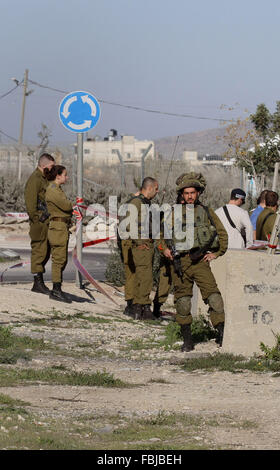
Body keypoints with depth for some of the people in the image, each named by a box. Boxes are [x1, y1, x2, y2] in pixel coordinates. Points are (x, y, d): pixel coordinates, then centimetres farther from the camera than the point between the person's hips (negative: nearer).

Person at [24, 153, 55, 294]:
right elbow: (30, 202, -18)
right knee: (39, 252, -7)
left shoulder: (44, 179, 19)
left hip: (46, 222, 10)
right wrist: (36, 219, -19)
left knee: (45, 252, 12)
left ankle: (38, 283, 18)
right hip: (39, 223, -10)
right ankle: (38, 283, -4)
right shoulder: (35, 179, -12)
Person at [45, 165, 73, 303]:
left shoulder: (58, 189, 18)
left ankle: (56, 290, 15)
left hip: (63, 228, 10)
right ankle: (56, 291, -6)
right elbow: (66, 205, -19)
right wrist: (71, 205, 1)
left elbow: (66, 207, 18)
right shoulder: (52, 190, -13)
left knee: (62, 260, 11)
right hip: (58, 226, -10)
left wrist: (70, 206, -3)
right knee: (59, 259, -8)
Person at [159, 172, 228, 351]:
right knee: (183, 300, 3)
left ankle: (222, 333, -15)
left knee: (212, 294, -15)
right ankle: (187, 339, 11)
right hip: (179, 262, 2)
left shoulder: (206, 212, 8)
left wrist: (216, 253, 6)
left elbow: (222, 234, 15)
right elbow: (163, 234, 23)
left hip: (200, 260, -2)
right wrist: (165, 248, 5)